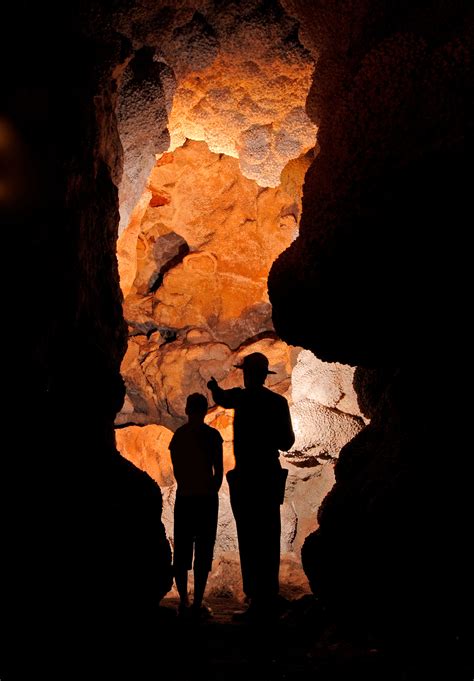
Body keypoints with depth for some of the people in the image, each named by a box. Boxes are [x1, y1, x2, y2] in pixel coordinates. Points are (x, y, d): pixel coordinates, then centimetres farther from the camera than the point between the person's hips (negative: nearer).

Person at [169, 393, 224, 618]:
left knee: (182, 551, 11)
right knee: (203, 551, 2)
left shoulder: (178, 434, 3)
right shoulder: (212, 435, -6)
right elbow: (219, 471, -6)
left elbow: (177, 470, 4)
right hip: (206, 498, -3)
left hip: (184, 498, 3)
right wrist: (212, 491, 8)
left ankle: (184, 601, 13)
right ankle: (197, 603, 0)